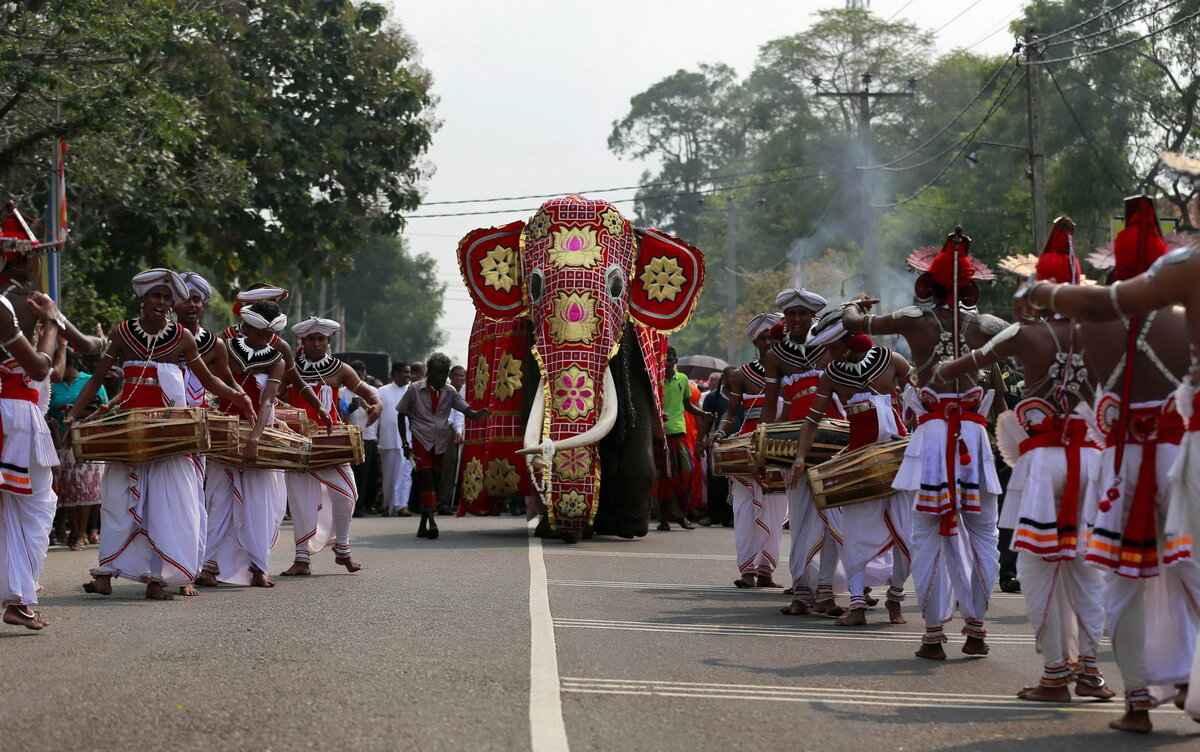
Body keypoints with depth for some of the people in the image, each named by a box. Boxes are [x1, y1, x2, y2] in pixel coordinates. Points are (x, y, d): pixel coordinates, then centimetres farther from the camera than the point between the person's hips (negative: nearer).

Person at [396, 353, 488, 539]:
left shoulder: (449, 392, 5)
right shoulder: (415, 390, -3)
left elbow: (466, 410, -4)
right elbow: (401, 415, 4)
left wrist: (478, 414, -29)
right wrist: (405, 443, -3)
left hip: (441, 443, 4)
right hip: (421, 440, -4)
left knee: (433, 482, 6)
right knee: (426, 481, -17)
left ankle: (423, 526, 15)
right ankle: (432, 522, -27)